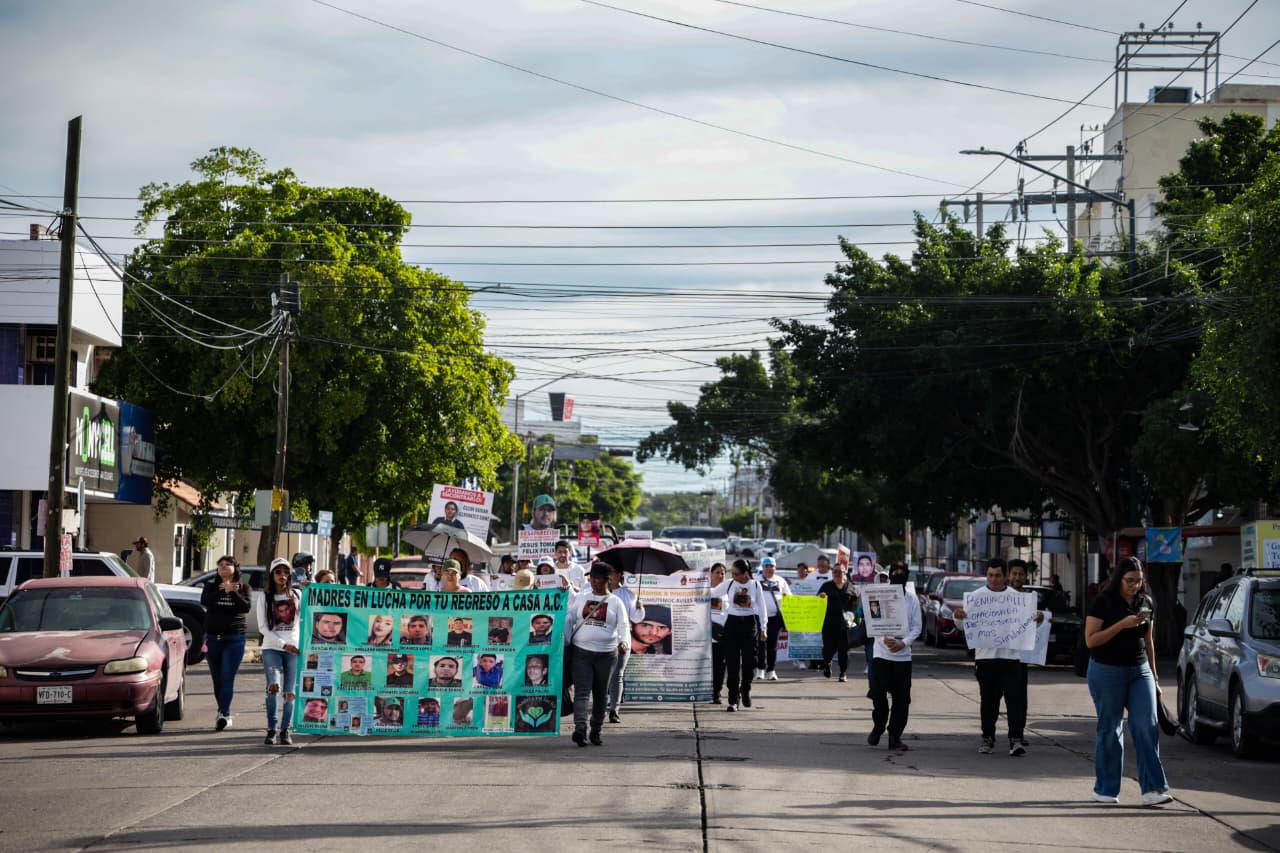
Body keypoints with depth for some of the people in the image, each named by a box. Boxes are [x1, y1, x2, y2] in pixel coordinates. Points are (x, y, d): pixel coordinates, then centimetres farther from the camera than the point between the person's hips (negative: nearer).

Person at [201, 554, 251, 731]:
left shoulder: (243, 587, 6)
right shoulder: (211, 586, 10)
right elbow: (204, 601, -12)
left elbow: (246, 607, -10)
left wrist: (233, 592, -19)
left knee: (227, 678, -14)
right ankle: (224, 712, 21)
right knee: (217, 679, 8)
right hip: (213, 637, 3)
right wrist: (224, 591, -20)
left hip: (234, 638, -3)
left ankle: (224, 714, -20)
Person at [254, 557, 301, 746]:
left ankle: (285, 730, 8)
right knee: (273, 686, -19)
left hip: (294, 649, 2)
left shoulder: (296, 595, 11)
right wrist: (283, 644, -10)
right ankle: (271, 729, -12)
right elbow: (263, 627, -1)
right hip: (271, 648, -2)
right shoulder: (264, 597, 5)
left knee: (290, 692, 0)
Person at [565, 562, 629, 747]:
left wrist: (623, 642, -20)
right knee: (582, 691, -12)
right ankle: (580, 729, -23)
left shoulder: (615, 602, 5)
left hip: (606, 654, 0)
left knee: (601, 694, 8)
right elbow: (569, 618, 9)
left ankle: (596, 731, 18)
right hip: (582, 652, 0)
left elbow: (623, 625, -1)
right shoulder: (580, 598, 9)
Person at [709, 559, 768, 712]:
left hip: (750, 623, 0)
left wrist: (763, 628, 4)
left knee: (749, 660, 4)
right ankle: (733, 699, -1)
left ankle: (745, 691, 29)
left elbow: (761, 607, 5)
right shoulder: (729, 584, 0)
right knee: (732, 662, -3)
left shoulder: (755, 585, -1)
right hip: (732, 623, 0)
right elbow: (712, 593, 10)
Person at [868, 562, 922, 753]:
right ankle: (878, 728, 19)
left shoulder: (912, 600, 7)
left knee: (902, 699, 0)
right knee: (878, 694, -5)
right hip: (881, 653, -1)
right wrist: (884, 639, -20)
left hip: (903, 655, 2)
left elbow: (916, 627, 4)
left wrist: (903, 642, -13)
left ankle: (895, 737, 7)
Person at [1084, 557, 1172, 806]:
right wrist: (1122, 624, -21)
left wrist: (1154, 676, 19)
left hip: (1139, 671, 4)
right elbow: (1090, 640, -12)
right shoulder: (1103, 602, -7)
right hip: (1107, 671, -4)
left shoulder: (1146, 603, 10)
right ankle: (1105, 790, 12)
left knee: (1147, 726, -7)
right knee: (1110, 730, 2)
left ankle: (1152, 789, -9)